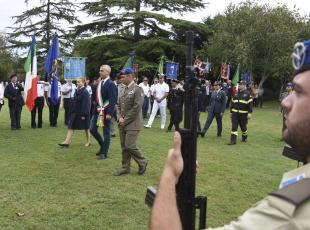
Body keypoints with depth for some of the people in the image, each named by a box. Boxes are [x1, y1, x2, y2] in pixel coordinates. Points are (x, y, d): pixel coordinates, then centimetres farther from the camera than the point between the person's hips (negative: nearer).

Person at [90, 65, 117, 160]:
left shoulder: (111, 84, -13)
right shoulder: (99, 83, 10)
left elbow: (112, 100, -17)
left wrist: (109, 113, -22)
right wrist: (95, 108, 13)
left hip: (106, 112, -7)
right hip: (98, 111, 7)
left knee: (106, 132, 3)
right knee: (92, 129, 8)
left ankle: (104, 153, 14)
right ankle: (102, 145, 29)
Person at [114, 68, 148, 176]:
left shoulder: (137, 89, -11)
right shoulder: (123, 89, 13)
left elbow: (137, 107, -17)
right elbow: (118, 105, 16)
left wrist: (126, 120, -15)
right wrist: (120, 117, -1)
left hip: (132, 124, -7)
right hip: (123, 123, 7)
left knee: (130, 146, -10)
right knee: (124, 146, 10)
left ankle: (142, 162, 12)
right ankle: (125, 167, 20)